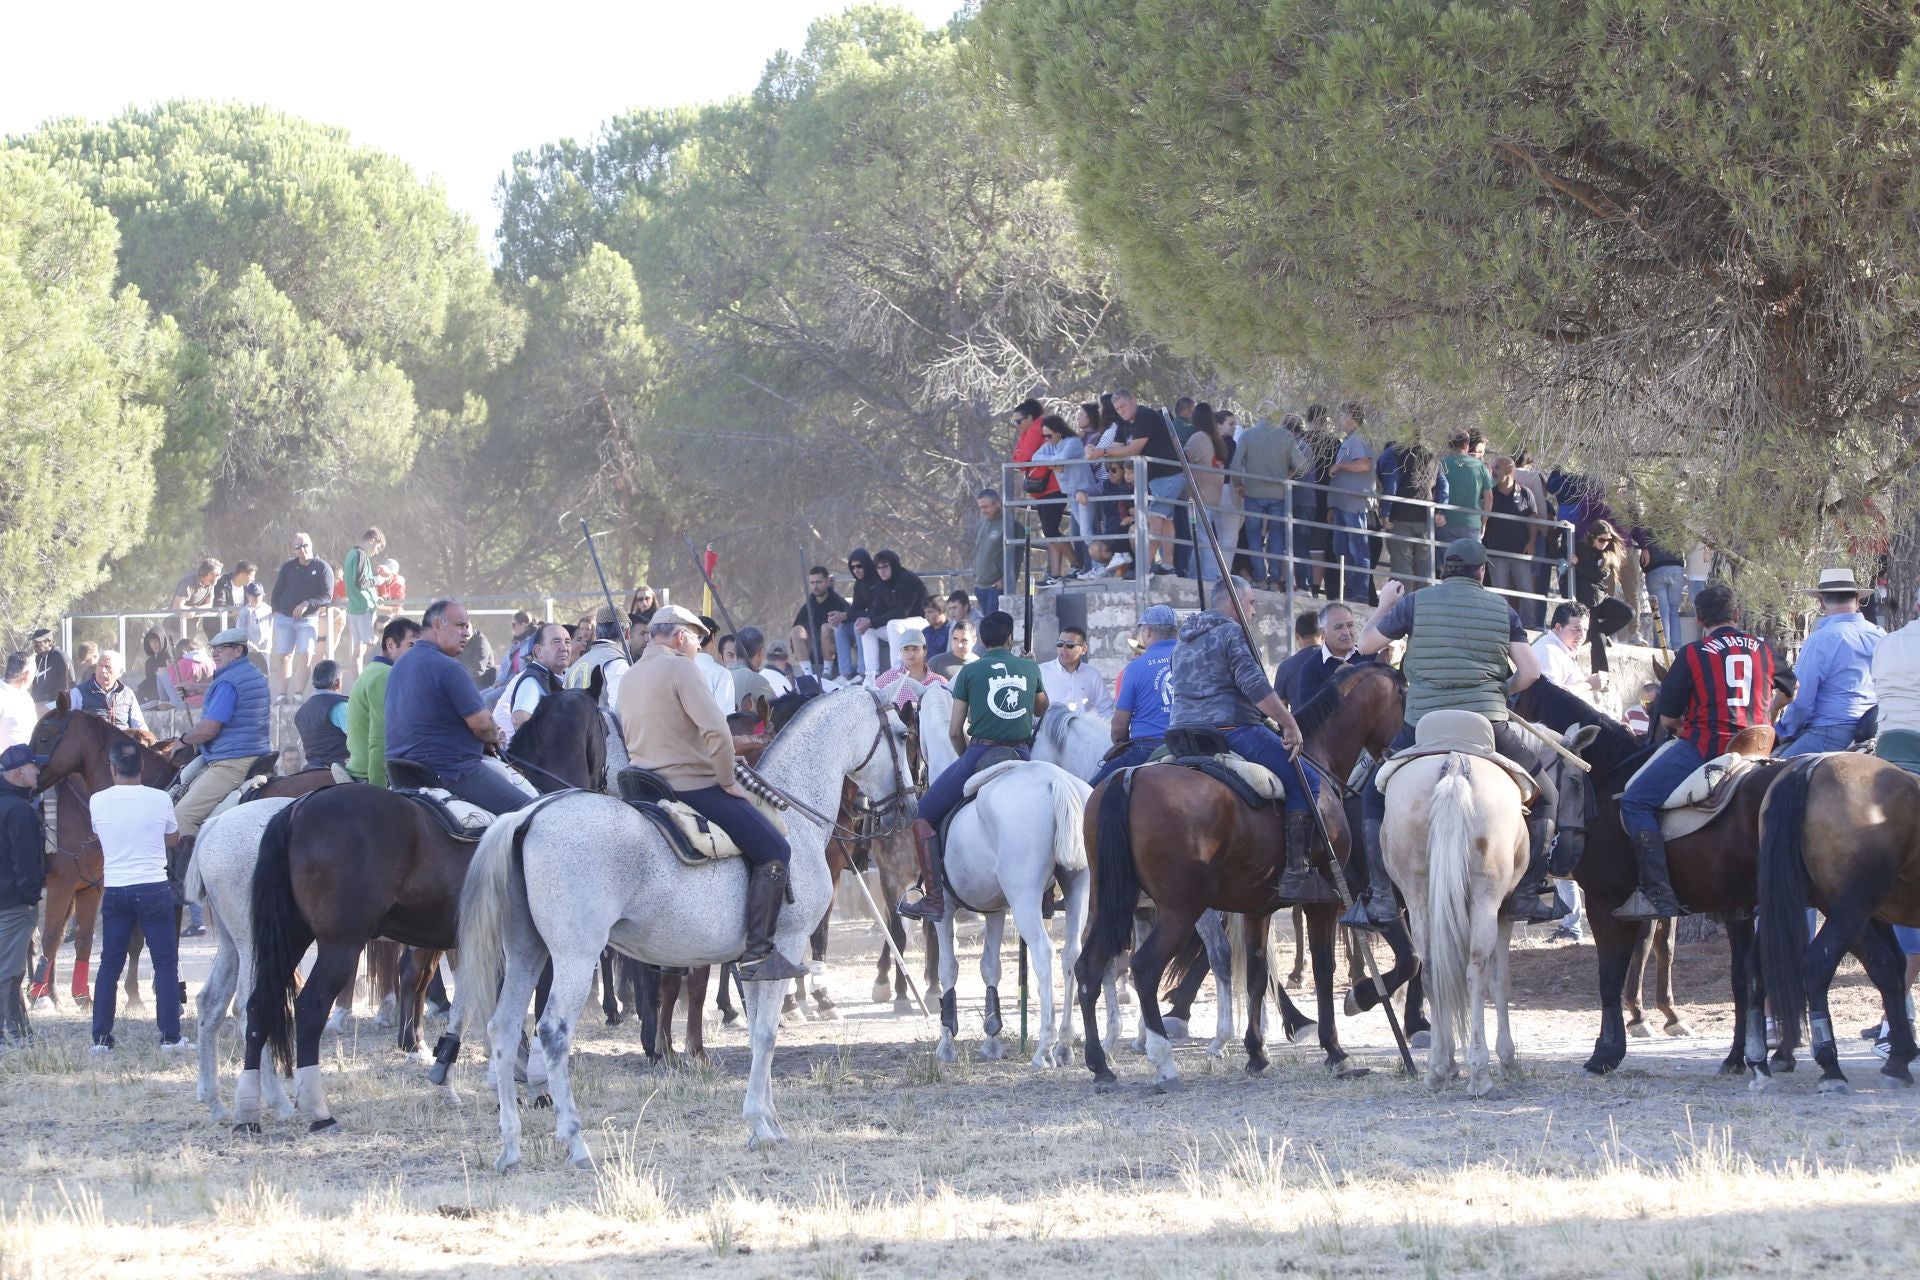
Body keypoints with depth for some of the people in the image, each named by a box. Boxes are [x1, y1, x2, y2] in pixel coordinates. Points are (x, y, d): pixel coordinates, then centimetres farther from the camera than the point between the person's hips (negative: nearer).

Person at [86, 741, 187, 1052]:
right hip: (154, 889, -2)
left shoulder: (98, 802, -3)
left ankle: (101, 1037, 9)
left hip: (114, 891, 2)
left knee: (109, 964, 9)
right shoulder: (159, 799, -7)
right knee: (165, 963, 4)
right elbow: (173, 839, 8)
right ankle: (170, 1036, 1)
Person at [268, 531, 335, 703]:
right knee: (283, 656, -1)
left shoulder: (323, 568, 0)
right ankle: (281, 694, -1)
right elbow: (276, 593, 14)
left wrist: (306, 604, -17)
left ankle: (297, 694, -14)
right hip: (284, 617, 2)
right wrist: (276, 612, 0)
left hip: (307, 619, -2)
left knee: (306, 655, -15)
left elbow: (327, 597, -6)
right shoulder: (288, 568, 8)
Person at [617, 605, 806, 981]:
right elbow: (715, 730, -22)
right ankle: (757, 954, -15)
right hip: (694, 786, -9)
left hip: (648, 788, 9)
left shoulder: (629, 678, 15)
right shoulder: (680, 668, -12)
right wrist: (728, 782, -10)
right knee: (773, 851, -7)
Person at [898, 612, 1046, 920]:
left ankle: (933, 897, -2)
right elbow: (1041, 711, 30)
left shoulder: (970, 672, 3)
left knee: (924, 816, 9)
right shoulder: (1031, 669, 10)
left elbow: (955, 732, 3)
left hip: (980, 754, -3)